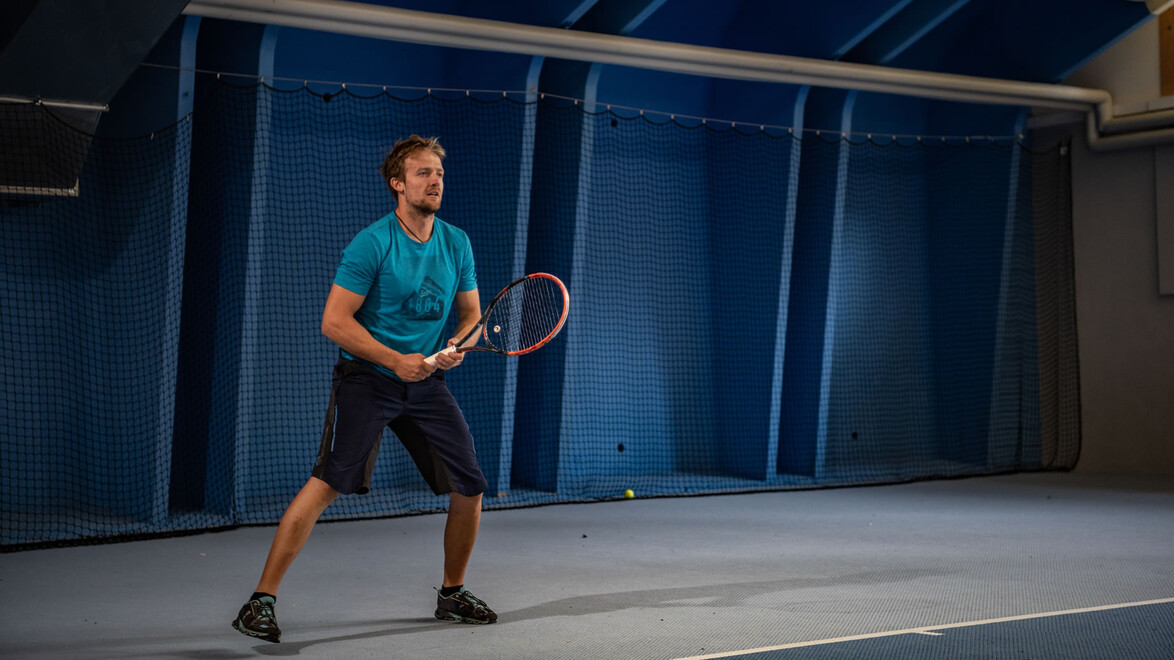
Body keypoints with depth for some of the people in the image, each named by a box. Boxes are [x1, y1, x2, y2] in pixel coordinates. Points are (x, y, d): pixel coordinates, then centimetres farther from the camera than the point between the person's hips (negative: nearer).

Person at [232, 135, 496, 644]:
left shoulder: (457, 244, 6)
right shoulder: (372, 243, -12)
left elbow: (471, 313, 15)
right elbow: (334, 321, -14)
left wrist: (458, 346, -7)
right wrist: (395, 359, -20)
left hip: (426, 383, 6)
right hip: (366, 378, -6)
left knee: (469, 488, 4)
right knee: (328, 482, -18)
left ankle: (452, 595, 26)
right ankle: (262, 600, -13)